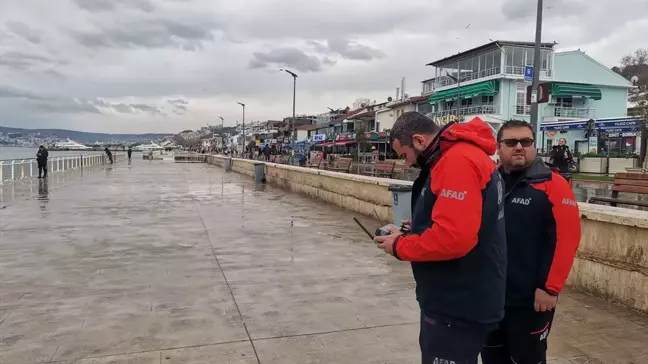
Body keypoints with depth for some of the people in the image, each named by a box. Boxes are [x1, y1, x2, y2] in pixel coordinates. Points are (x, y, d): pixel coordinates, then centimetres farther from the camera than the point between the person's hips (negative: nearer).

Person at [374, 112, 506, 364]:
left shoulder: (458, 160, -23)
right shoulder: (459, 155, 12)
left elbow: (453, 238, -31)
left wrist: (400, 246, -16)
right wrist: (421, 228, 9)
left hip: (458, 305, -10)